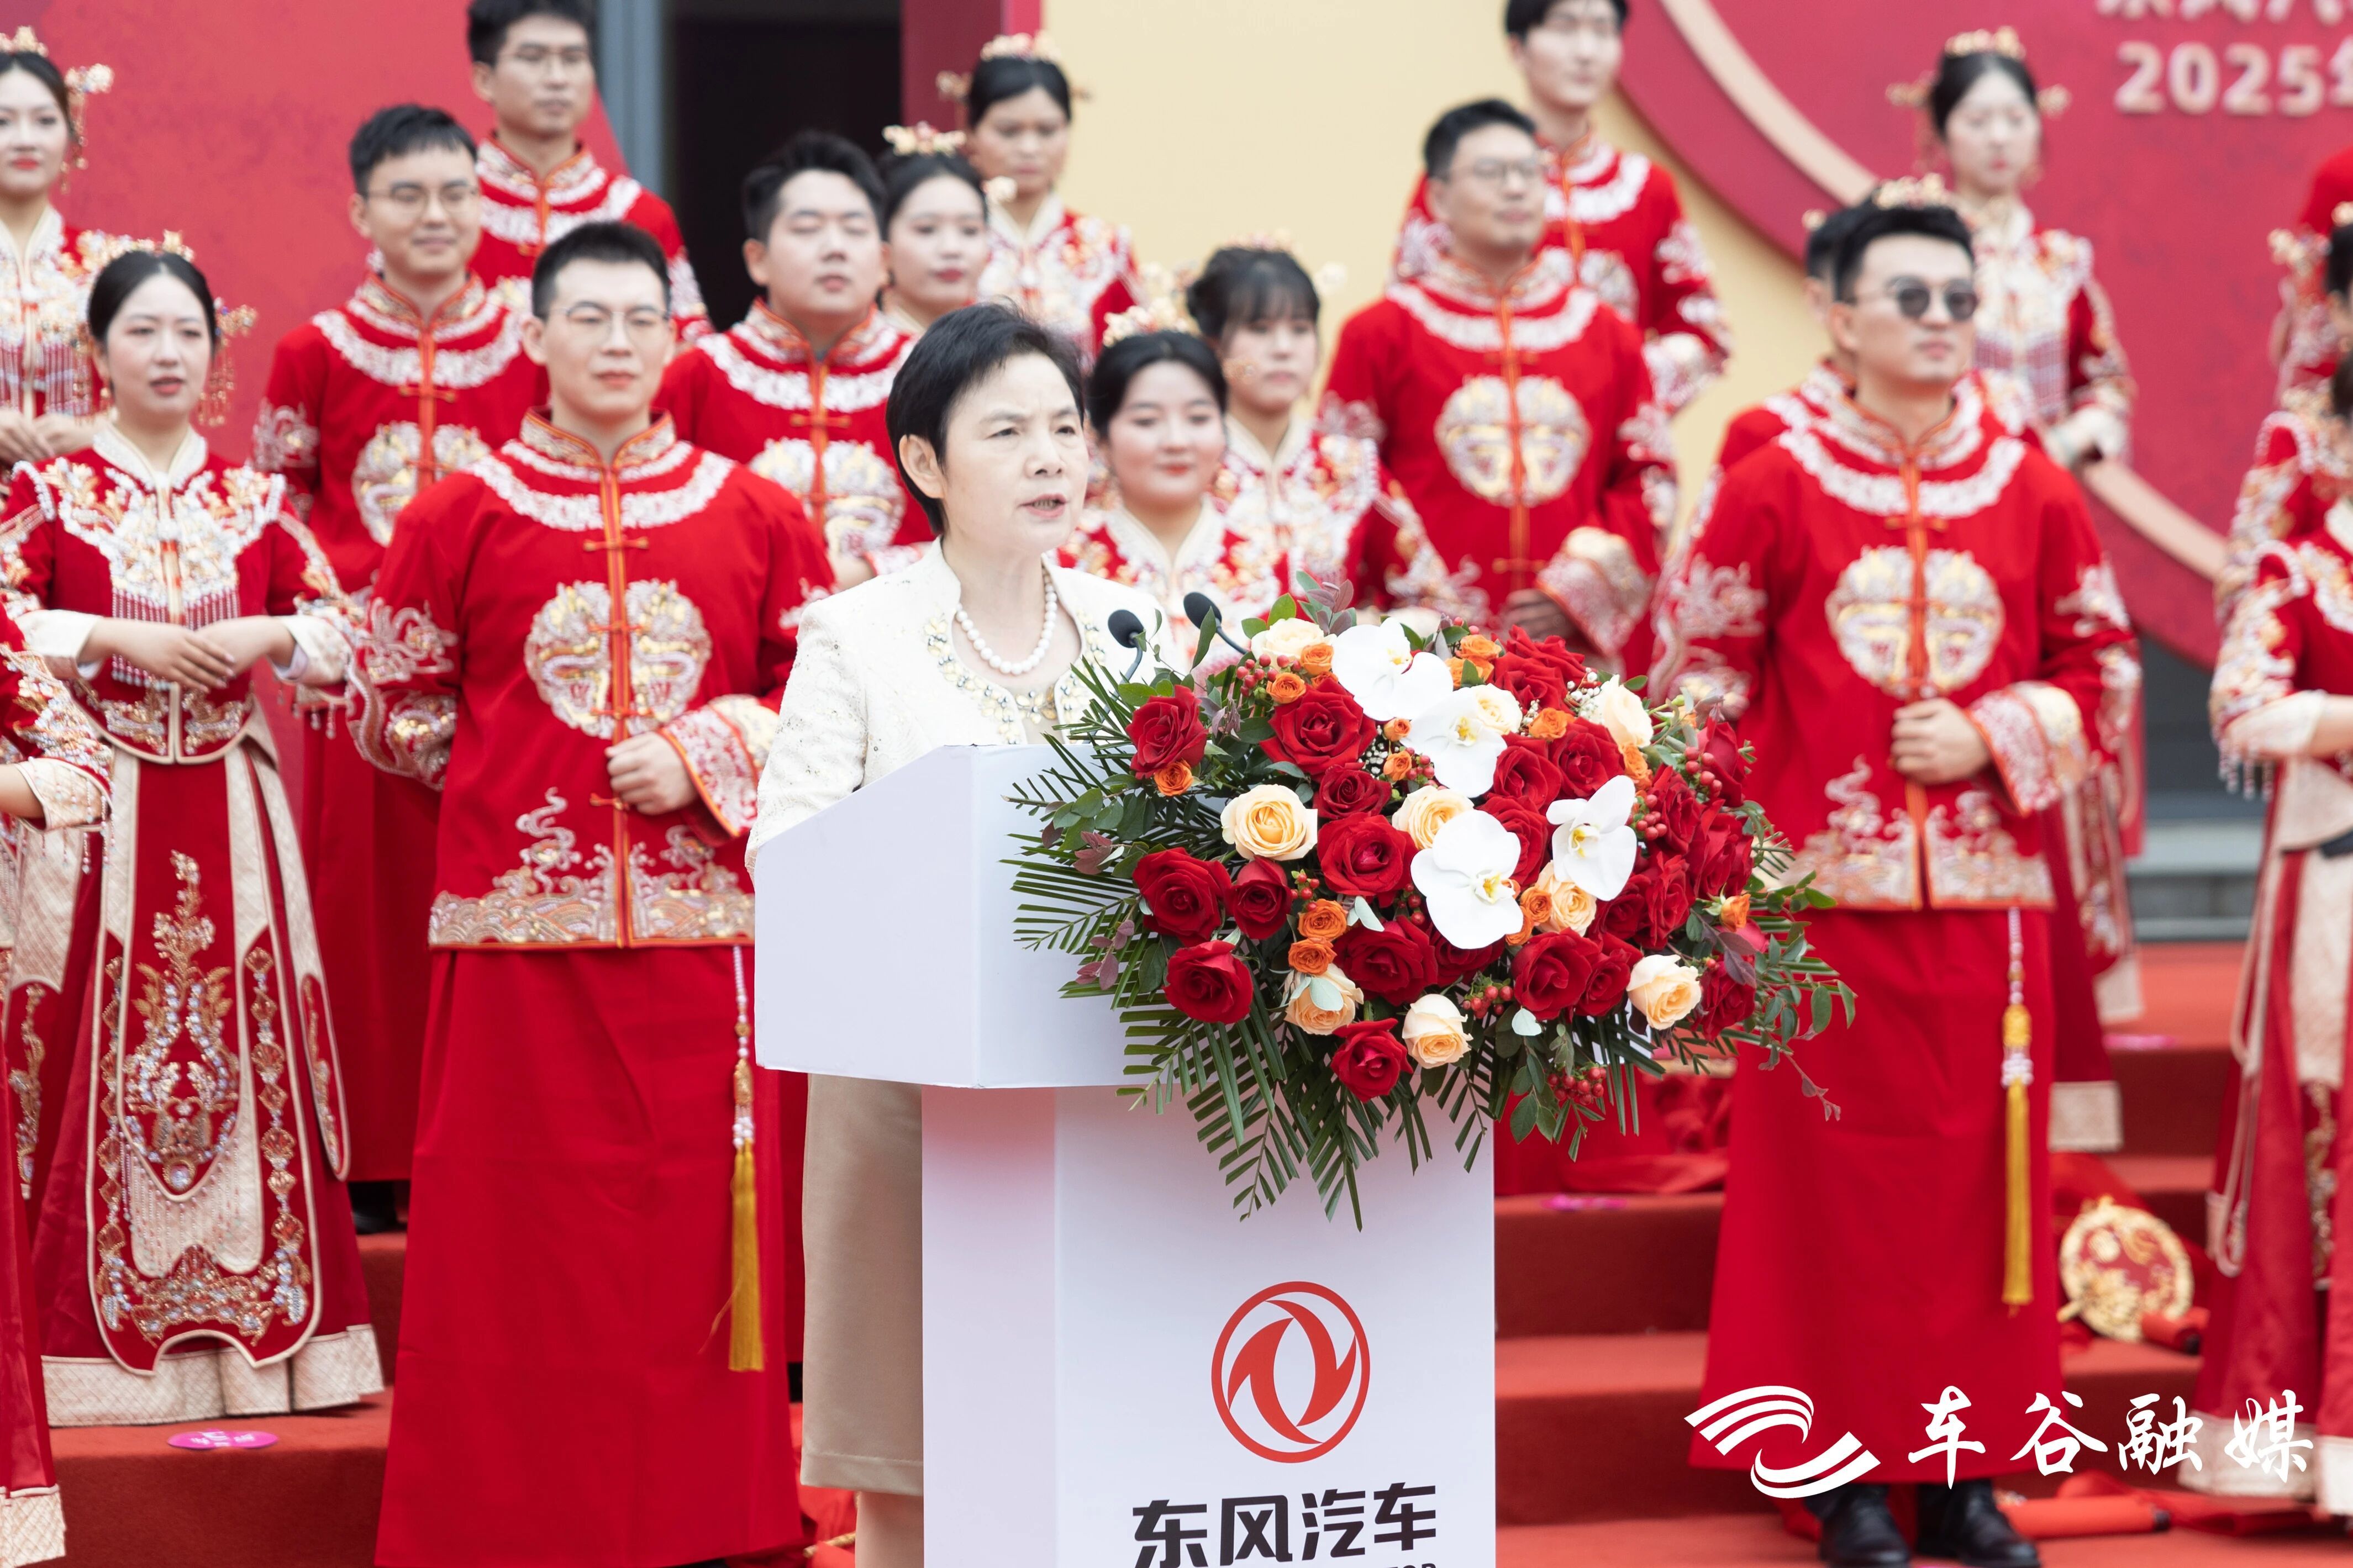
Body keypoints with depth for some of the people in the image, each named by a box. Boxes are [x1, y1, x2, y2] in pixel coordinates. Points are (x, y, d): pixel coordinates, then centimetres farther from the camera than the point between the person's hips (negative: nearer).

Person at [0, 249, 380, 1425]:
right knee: (105, 1054, -5)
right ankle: (107, 1334, 0)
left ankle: (254, 1321, 8)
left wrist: (269, 636, -7)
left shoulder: (253, 500, 11)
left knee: (246, 1047, 2)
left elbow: (336, 627, 12)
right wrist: (116, 637, -15)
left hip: (229, 807, 3)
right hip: (100, 807, -3)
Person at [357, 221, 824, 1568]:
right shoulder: (462, 516, 5)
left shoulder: (756, 519, 7)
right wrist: (509, 774, 9)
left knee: (698, 1220, 2)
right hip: (521, 926, -1)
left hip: (701, 926, 1)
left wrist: (704, 759, -5)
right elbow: (395, 710, 11)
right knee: (522, 1235, 0)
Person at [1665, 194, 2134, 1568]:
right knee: (1837, 1172, 0)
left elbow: (2098, 665, 11)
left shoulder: (2034, 491, 6)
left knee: (1982, 1171, 4)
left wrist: (1993, 739, -7)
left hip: (1987, 892, 2)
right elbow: (1706, 674, 2)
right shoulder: (1778, 486, -1)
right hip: (1826, 889, -2)